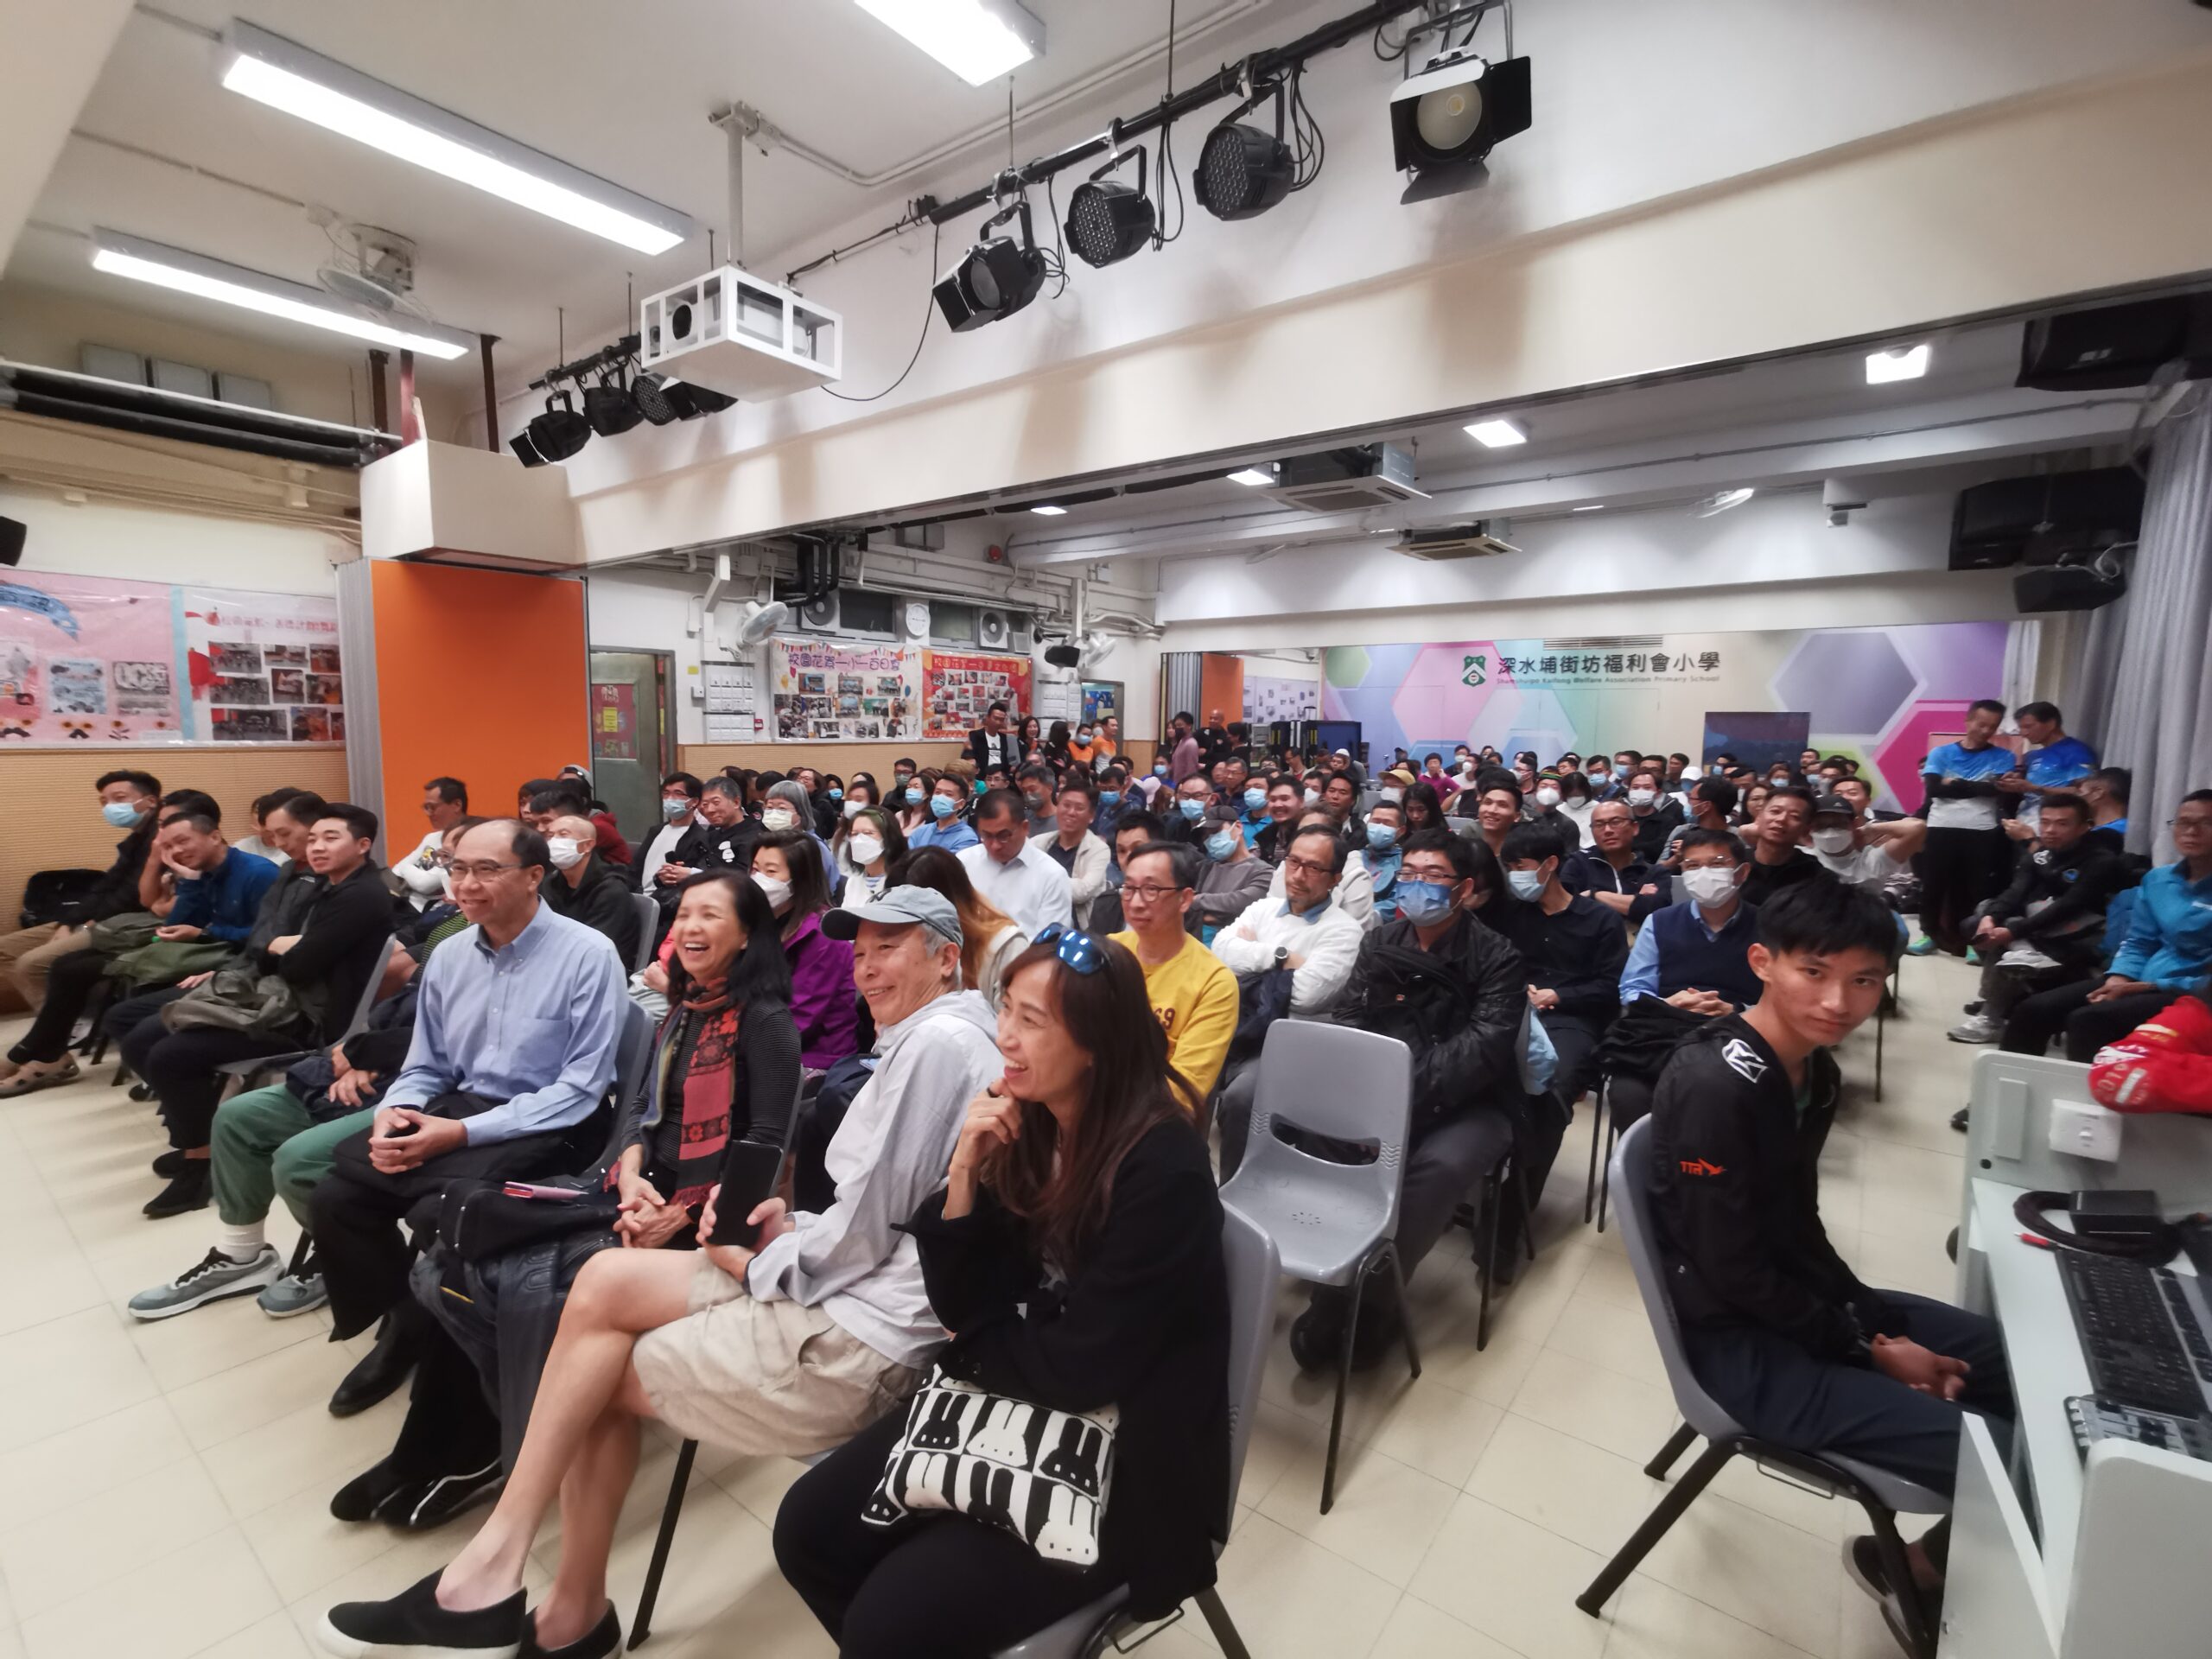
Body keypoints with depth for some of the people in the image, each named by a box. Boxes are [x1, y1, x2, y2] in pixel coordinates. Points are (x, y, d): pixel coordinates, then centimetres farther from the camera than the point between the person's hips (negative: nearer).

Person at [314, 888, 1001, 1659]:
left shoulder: (938, 1039, -18)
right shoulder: (924, 1040, 14)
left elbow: (865, 1234, -20)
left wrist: (756, 1262, -4)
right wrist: (786, 1228, 1)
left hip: (858, 1339, -9)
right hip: (845, 1296, 9)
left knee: (594, 1372, 0)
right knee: (604, 1281, 3)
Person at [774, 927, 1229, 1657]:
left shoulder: (1161, 1169, -26)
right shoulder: (1025, 1124, -5)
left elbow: (1077, 1371, -22)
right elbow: (959, 1304, -2)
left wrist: (970, 1345, -4)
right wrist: (964, 1173, -18)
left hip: (1116, 1458, -6)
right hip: (1003, 1401, 7)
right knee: (807, 1529, 1)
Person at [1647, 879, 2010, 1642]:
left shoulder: (1813, 1069, 0)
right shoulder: (1715, 1087, -29)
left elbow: (1798, 1227, 8)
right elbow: (1734, 1276, -23)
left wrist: (1879, 1325, -2)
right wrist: (1870, 1348, -10)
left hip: (1802, 1302, 9)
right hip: (1745, 1342, -9)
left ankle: (1952, 1557, 35)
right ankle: (1917, 1576, 21)